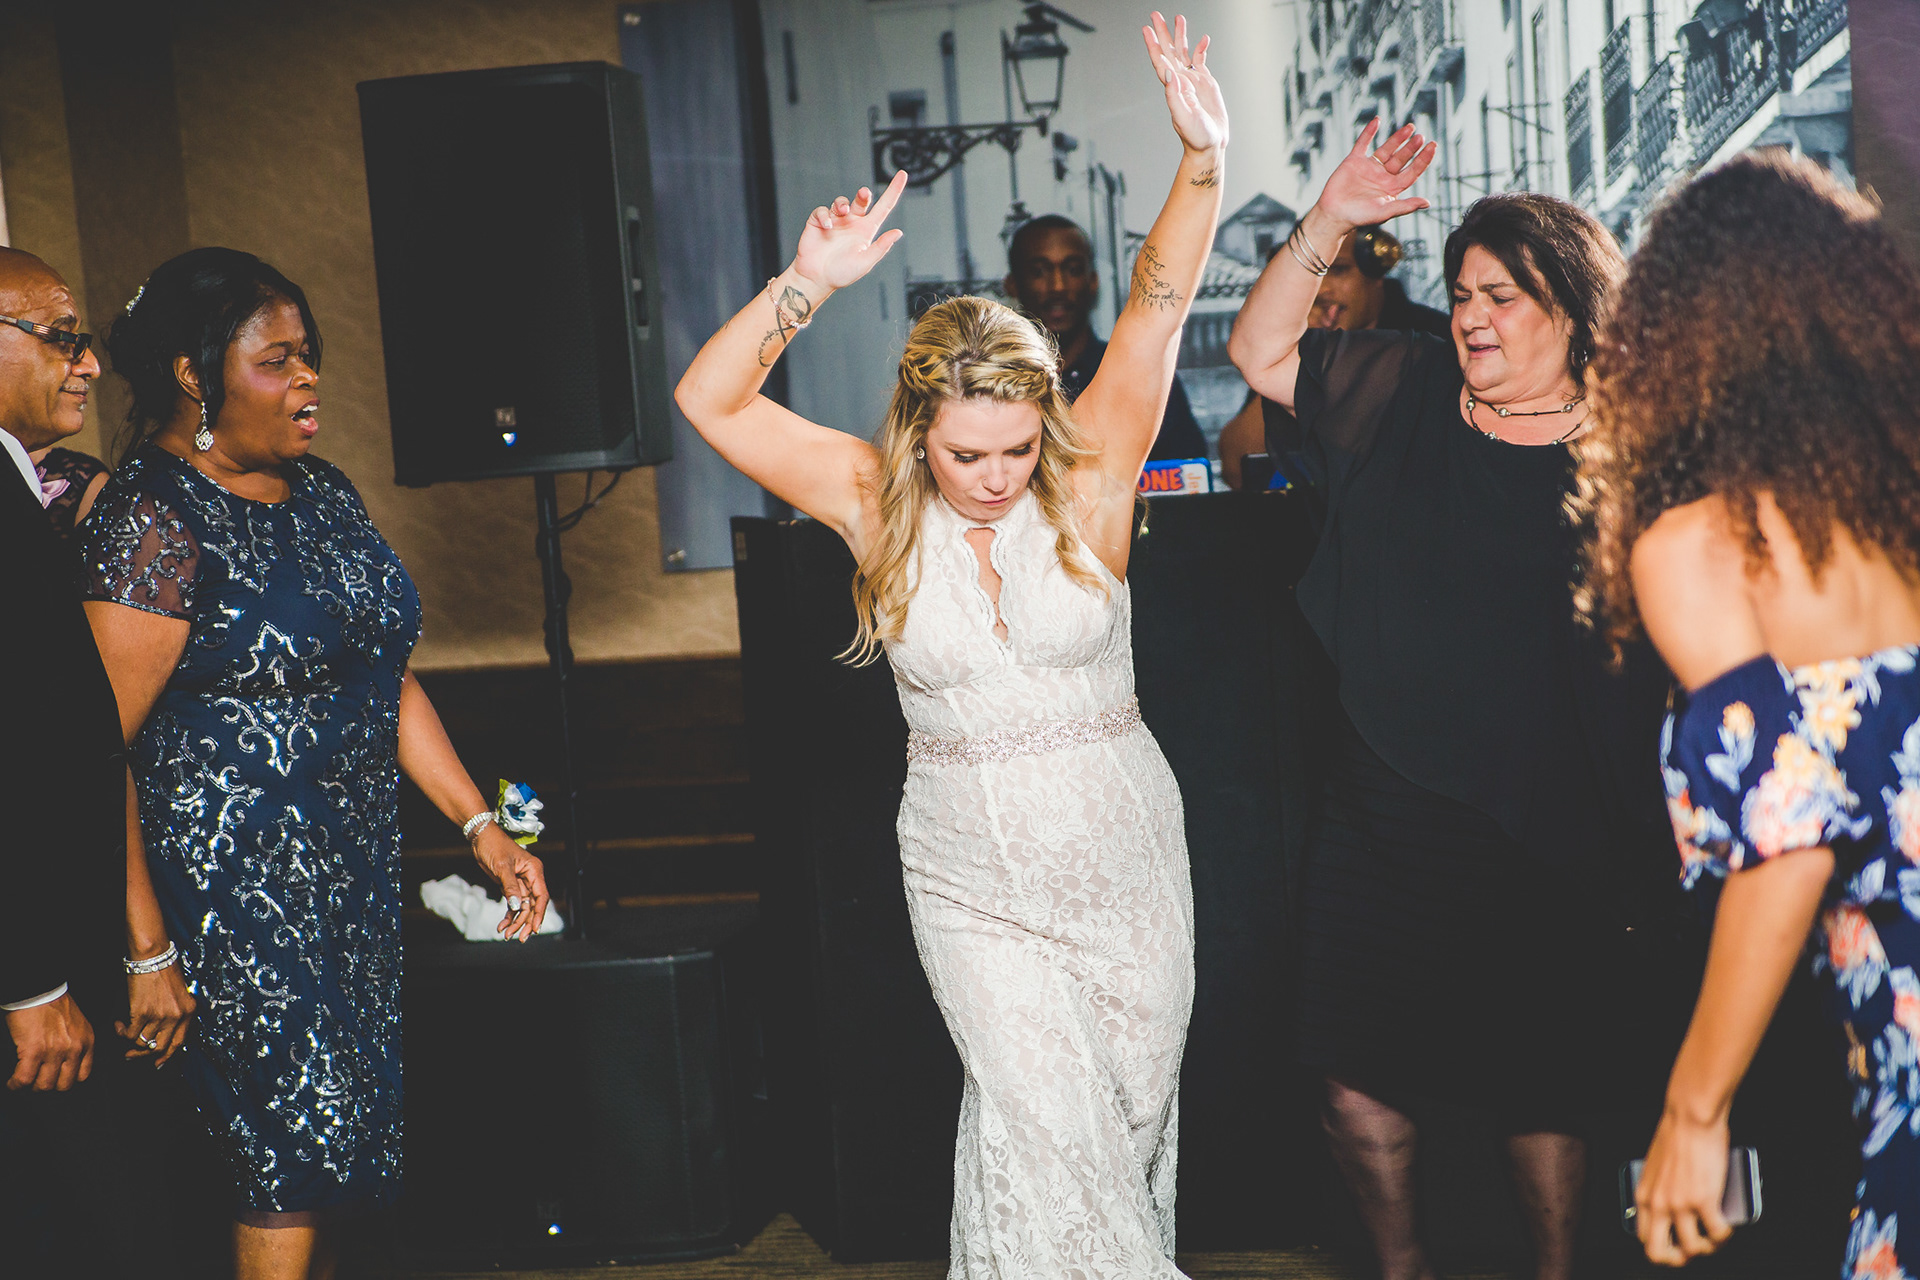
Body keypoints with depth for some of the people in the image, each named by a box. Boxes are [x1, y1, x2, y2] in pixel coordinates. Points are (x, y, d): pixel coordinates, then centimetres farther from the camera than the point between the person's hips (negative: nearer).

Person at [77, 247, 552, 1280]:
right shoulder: (153, 520, -14)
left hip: (354, 864, 8)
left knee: (334, 1134, 14)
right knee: (295, 1144, -2)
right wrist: (142, 949, -20)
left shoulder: (319, 492, 10)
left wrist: (480, 826, 8)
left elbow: (388, 680, 14)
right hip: (235, 877, -7)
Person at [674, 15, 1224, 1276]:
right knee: (1040, 1117, -11)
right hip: (971, 876, -1)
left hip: (1123, 856, 1)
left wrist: (1203, 159, -31)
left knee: (1130, 1115, 13)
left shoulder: (1090, 483, -7)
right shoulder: (877, 504, -6)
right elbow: (709, 401, -11)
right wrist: (811, 284, -25)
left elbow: (1158, 308, -17)